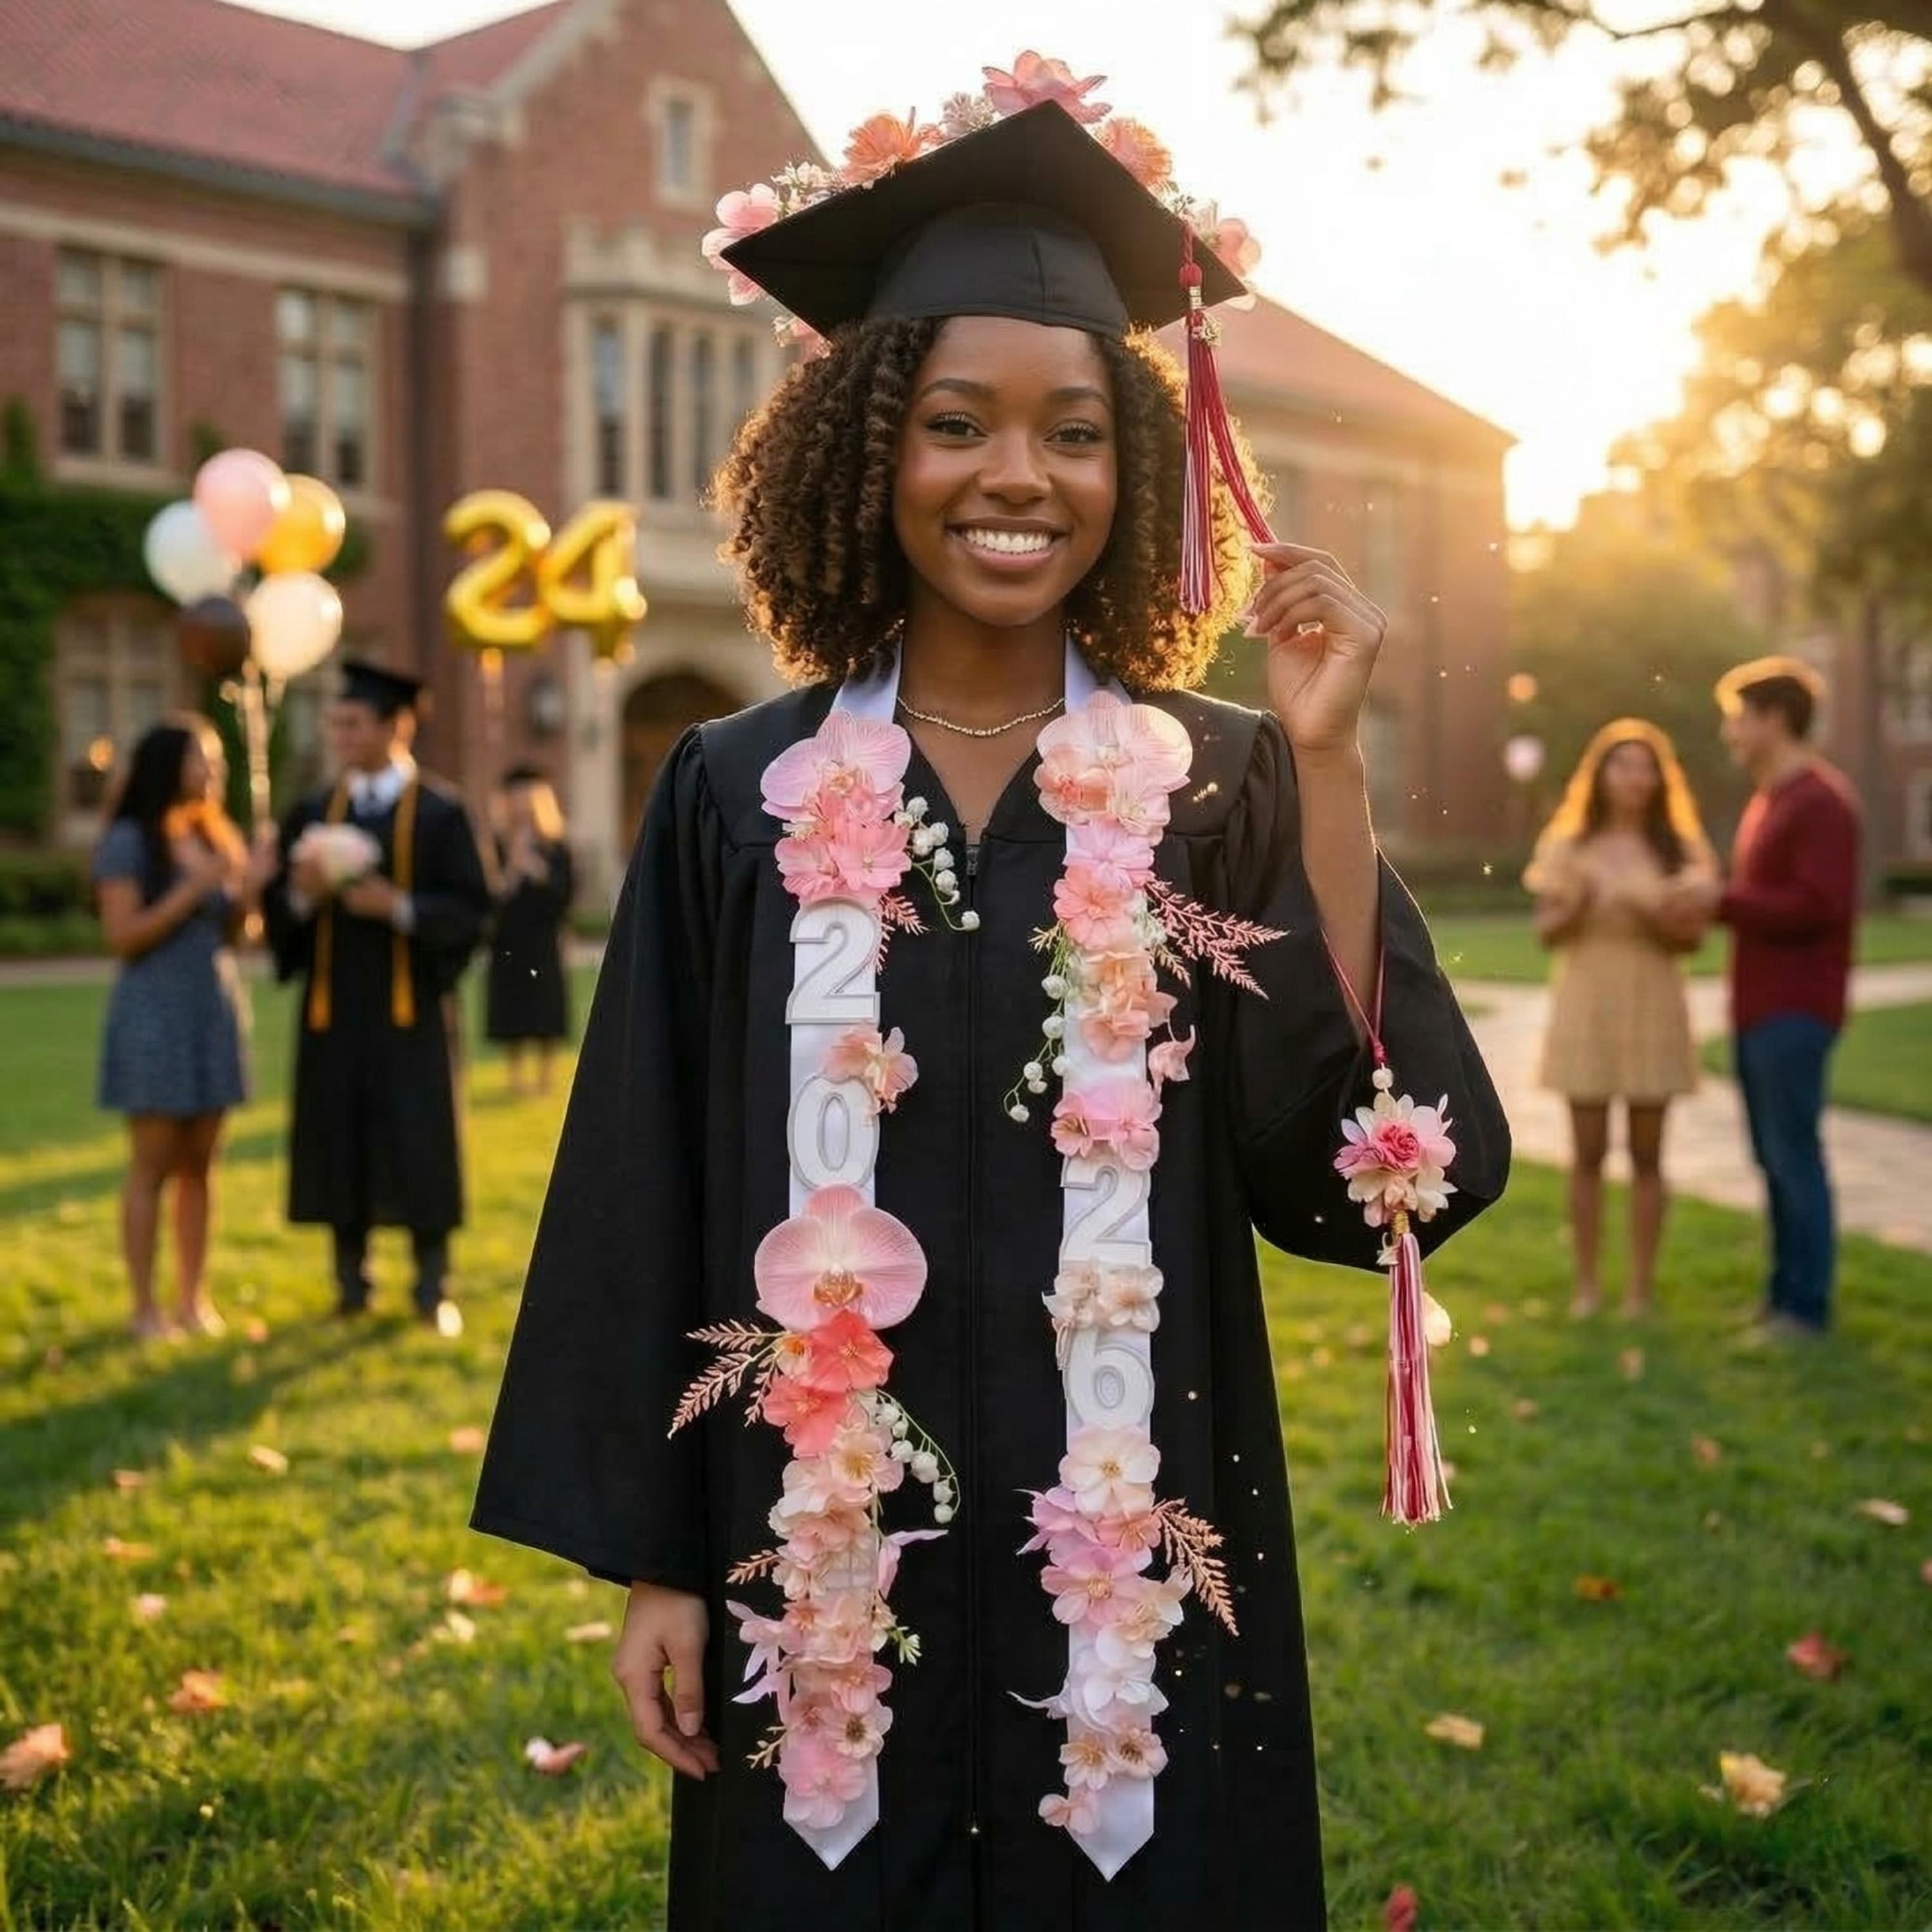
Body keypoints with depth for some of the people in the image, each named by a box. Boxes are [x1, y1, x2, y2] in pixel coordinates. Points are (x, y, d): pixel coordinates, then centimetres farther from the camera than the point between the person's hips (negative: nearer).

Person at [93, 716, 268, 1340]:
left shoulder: (217, 838, 12)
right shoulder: (130, 842, -8)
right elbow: (123, 937, -13)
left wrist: (247, 897, -3)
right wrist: (194, 889, -17)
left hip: (217, 1012, 6)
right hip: (156, 1014, -6)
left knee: (200, 1163, 7)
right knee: (153, 1164, -3)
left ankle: (193, 1298, 13)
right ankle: (145, 1307, 2)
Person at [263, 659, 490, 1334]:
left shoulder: (440, 813, -1)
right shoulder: (313, 815, 10)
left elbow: (470, 908, -6)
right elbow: (278, 912, 8)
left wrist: (399, 906, -19)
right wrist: (302, 894, -14)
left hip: (409, 1007, -3)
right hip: (334, 1009, 3)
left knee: (420, 1149, 0)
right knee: (340, 1146, 5)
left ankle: (432, 1289, 10)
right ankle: (350, 1283, 16)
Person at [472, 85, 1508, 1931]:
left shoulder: (1221, 790, -2)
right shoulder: (743, 795, -1)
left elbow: (1355, 1164, -12)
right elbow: (649, 1198, 1)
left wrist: (1327, 764, -17)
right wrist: (653, 1558, 0)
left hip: (1132, 1554, 0)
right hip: (822, 1557, 1)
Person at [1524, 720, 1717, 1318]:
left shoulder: (1679, 848, 3)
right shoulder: (1567, 845, 3)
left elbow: (1692, 936, 0)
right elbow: (1546, 932, 1)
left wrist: (1650, 913, -18)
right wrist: (1576, 905, -18)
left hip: (1653, 1009, 0)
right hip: (1585, 1007, 0)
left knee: (1646, 1154, 4)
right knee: (1588, 1152, 3)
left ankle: (1642, 1286, 11)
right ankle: (1587, 1285, 10)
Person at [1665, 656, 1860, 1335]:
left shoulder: (1821, 801, -12)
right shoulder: (1768, 799, 19)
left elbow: (1820, 906, -20)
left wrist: (1724, 901, -16)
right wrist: (1713, 902, 6)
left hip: (1794, 1011, -9)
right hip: (1758, 1007, 10)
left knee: (1793, 1153, -6)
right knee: (1775, 1154, 12)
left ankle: (1805, 1306, 1)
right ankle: (1784, 1294, 19)